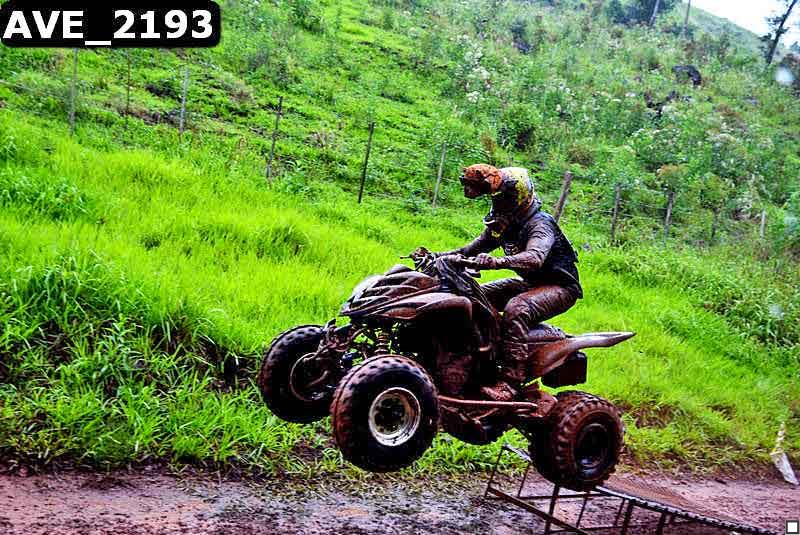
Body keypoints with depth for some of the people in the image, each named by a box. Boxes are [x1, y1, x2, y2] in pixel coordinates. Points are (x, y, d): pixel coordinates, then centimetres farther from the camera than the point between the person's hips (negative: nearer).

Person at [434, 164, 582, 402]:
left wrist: (497, 261, -59)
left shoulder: (540, 223, -22)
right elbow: (475, 248, 11)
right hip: (530, 283, 9)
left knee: (516, 309, -36)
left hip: (559, 286, -9)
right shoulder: (503, 222, 3)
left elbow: (535, 257, -43)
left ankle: (510, 383, -39)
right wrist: (439, 255, -4)